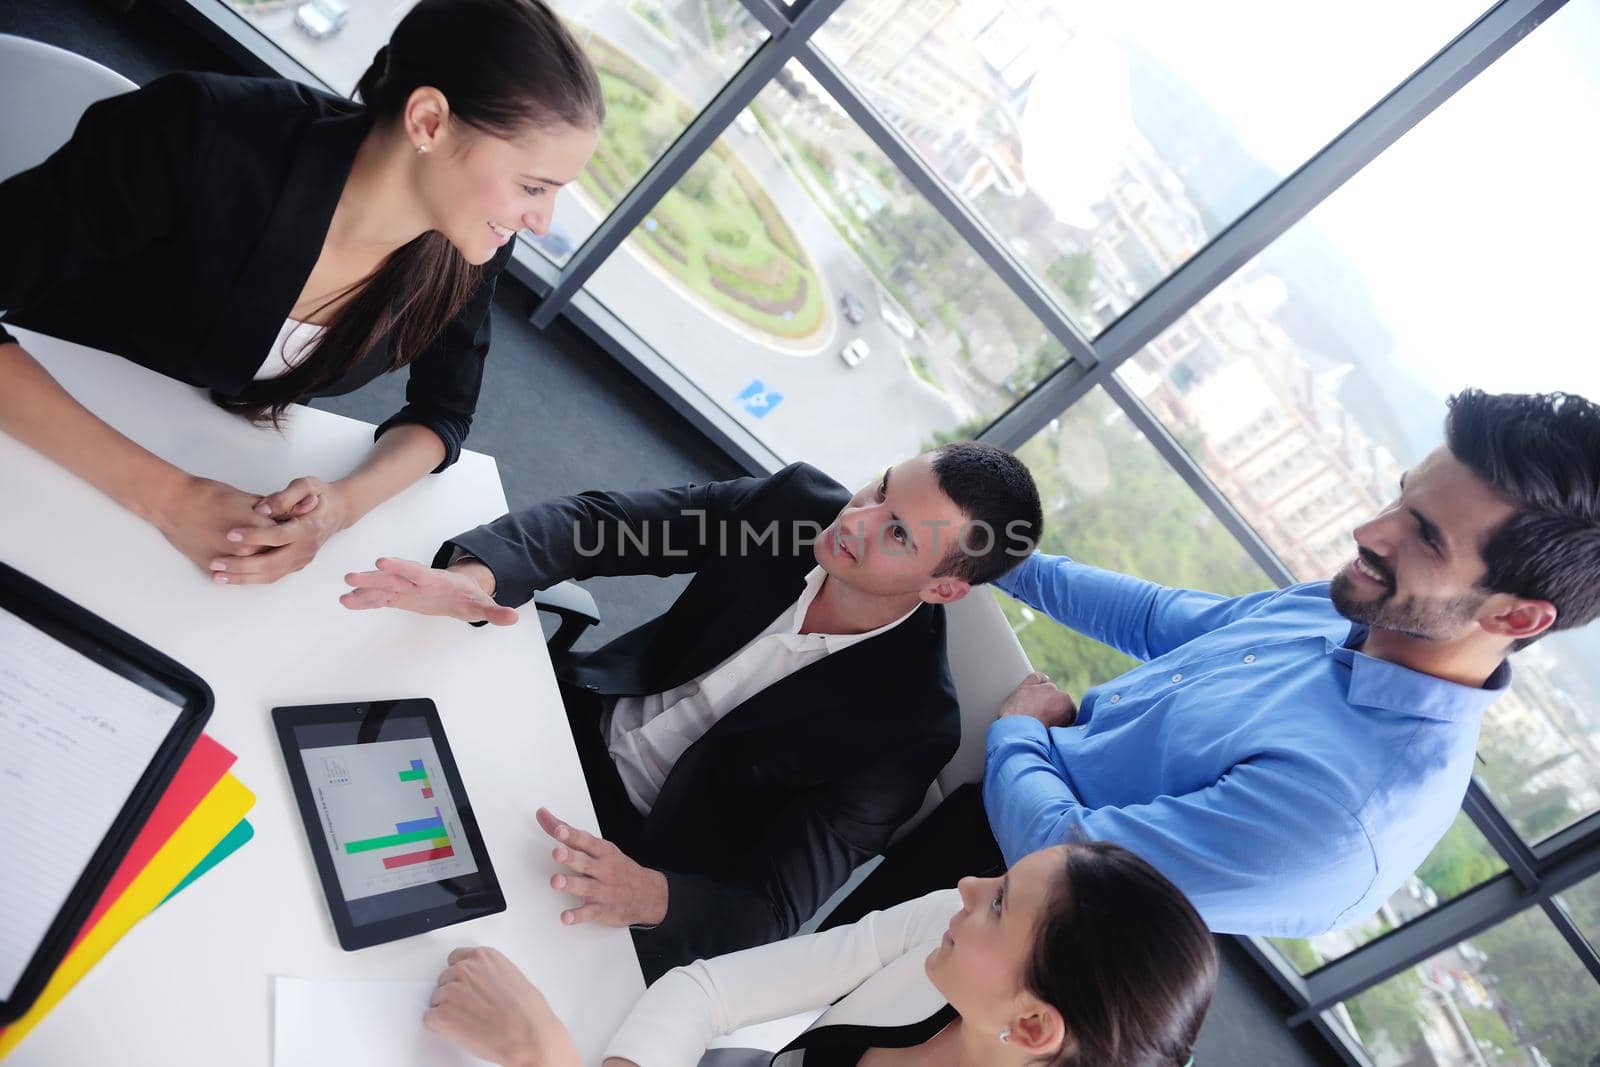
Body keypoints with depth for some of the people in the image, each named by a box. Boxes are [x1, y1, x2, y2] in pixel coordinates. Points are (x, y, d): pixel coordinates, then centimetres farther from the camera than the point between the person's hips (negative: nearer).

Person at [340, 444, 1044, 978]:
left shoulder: (911, 724, -24)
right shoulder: (797, 499, -14)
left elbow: (772, 912, -23)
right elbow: (595, 522, -15)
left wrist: (649, 897, -43)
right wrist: (476, 575, -35)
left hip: (643, 851, -4)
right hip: (581, 713, 4)